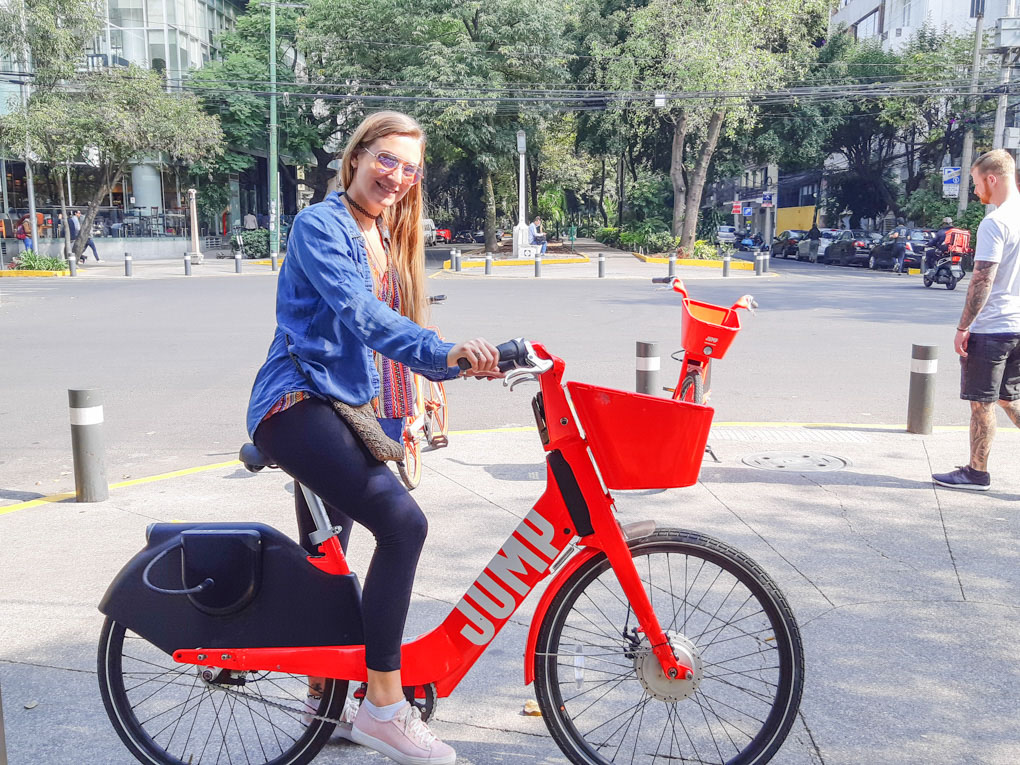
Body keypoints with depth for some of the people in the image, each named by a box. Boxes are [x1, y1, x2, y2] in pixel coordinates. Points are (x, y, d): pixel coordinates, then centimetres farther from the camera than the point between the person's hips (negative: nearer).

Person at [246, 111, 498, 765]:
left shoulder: (387, 242, 18)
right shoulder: (320, 225, -9)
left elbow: (389, 332, 20)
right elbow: (357, 311, -26)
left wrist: (463, 361, 8)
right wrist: (443, 349, -38)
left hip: (346, 411, 9)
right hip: (300, 404, -9)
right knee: (402, 522, -25)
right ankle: (382, 706, -15)